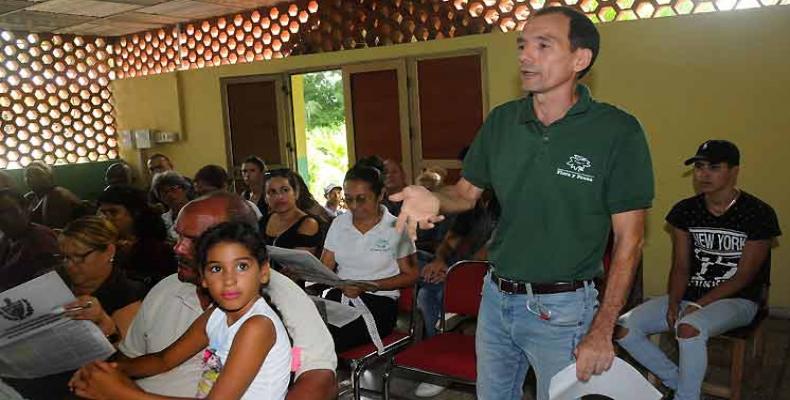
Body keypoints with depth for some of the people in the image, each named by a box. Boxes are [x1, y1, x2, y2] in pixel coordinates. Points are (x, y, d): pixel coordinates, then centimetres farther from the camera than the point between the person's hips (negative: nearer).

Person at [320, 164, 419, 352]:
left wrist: (369, 286, -10)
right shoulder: (339, 223, 15)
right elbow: (324, 267, 14)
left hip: (379, 301, -4)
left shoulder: (396, 228, 1)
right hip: (339, 295, 4)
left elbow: (410, 275, 2)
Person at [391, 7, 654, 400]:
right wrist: (432, 199, -15)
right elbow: (467, 193, 9)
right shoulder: (501, 121, -1)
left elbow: (628, 238, -11)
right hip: (496, 297, 5)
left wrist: (602, 332, -12)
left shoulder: (617, 131, -14)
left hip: (562, 308, -4)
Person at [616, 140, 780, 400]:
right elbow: (681, 267, 4)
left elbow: (744, 276, -11)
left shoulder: (758, 214, -9)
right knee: (624, 328, -14)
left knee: (689, 328, -38)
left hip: (737, 299, -5)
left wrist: (697, 305, -17)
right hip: (689, 294, 5)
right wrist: (673, 304, -13)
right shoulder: (685, 211, 4)